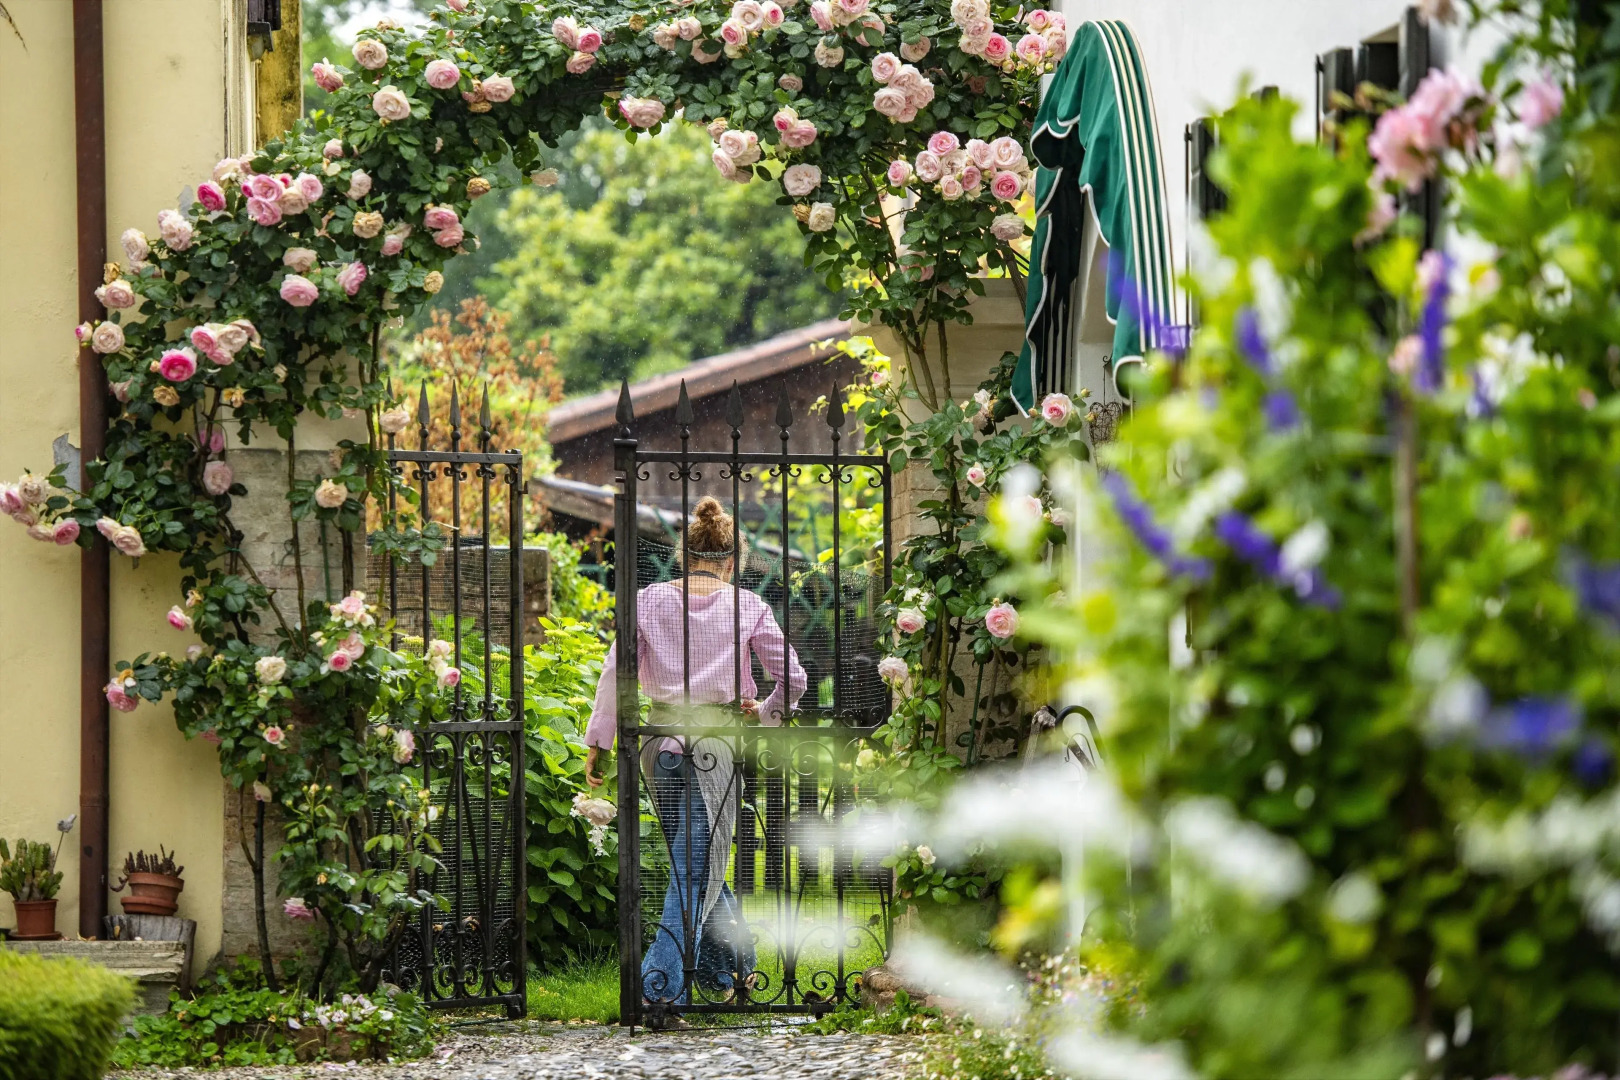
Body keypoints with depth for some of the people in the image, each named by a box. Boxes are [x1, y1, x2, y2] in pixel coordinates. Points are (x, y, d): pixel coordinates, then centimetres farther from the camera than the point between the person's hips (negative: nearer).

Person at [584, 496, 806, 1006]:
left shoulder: (649, 600, 3)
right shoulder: (747, 607, 0)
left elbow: (616, 672, -2)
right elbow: (793, 678, 2)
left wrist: (597, 741, 2)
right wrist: (767, 713, 21)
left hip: (661, 739, 3)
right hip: (716, 742, -3)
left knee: (691, 862, 18)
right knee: (699, 866, 1)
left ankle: (729, 969, 26)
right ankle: (662, 982, -10)